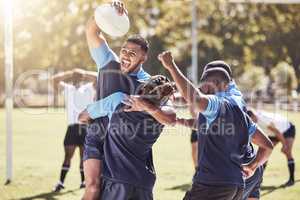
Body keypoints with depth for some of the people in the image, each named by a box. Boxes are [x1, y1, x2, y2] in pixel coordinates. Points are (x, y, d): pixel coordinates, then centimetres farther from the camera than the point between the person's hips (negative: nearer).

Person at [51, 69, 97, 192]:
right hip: (73, 126, 0)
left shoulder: (89, 88, 10)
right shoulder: (67, 88, 11)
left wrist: (83, 73, 3)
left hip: (86, 127, 0)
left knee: (84, 156, 3)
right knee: (68, 155, 1)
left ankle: (83, 181, 5)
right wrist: (71, 73, 2)